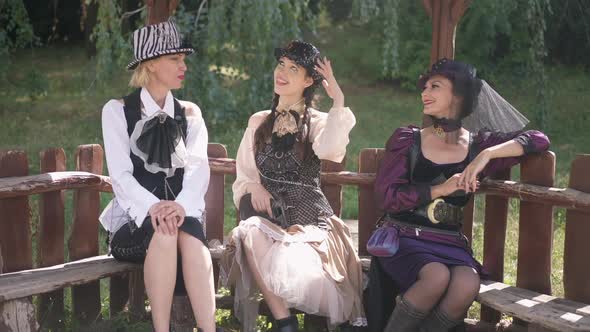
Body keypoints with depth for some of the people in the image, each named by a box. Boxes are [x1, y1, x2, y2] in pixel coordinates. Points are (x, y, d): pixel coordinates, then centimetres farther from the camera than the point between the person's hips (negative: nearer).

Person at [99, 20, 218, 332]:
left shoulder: (189, 113, 11)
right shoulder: (118, 110, 1)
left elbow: (198, 167, -3)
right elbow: (120, 174, -9)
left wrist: (182, 205, -25)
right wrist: (153, 207, -28)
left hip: (182, 214, 2)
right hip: (136, 217, -2)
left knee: (188, 234, -33)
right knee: (164, 233, -35)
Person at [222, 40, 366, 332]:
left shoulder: (317, 122, 9)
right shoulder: (258, 122, 20)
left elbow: (330, 149, -18)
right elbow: (243, 178, 16)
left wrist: (338, 101, -15)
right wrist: (254, 187, -6)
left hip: (308, 217, -2)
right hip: (267, 215, 3)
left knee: (302, 264, -35)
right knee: (250, 235, -34)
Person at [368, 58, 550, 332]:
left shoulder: (478, 144, 10)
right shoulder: (407, 139, 6)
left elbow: (539, 140, 2)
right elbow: (385, 196, -3)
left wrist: (487, 155, -12)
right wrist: (440, 190, -13)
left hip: (450, 244, 2)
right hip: (404, 237, -2)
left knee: (468, 285, -31)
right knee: (437, 276, -34)